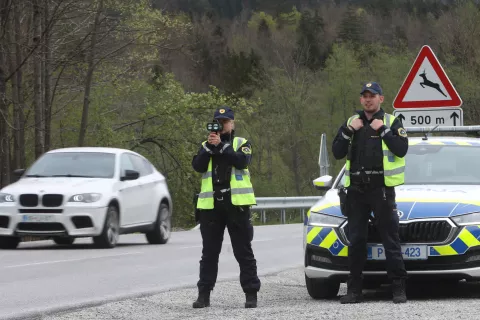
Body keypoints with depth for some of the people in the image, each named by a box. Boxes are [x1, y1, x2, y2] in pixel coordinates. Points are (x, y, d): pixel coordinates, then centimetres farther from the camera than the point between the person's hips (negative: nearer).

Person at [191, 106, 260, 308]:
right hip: (211, 205, 3)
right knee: (209, 252, 6)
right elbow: (198, 166, -3)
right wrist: (209, 147, -14)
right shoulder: (206, 146, 14)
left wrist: (221, 145, -17)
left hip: (236, 203, -2)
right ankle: (204, 294, 9)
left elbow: (242, 161, -14)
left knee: (243, 251, 0)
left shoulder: (242, 143, 7)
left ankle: (251, 293, 3)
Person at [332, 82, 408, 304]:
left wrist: (382, 131, -13)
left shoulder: (392, 122, 3)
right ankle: (354, 290, 10)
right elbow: (337, 152, 7)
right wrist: (349, 132, -5)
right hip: (356, 191, 4)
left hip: (382, 189, -4)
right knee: (355, 241, 6)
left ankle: (398, 288, -3)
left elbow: (401, 149, -10)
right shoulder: (351, 123, 14)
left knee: (391, 240, -4)